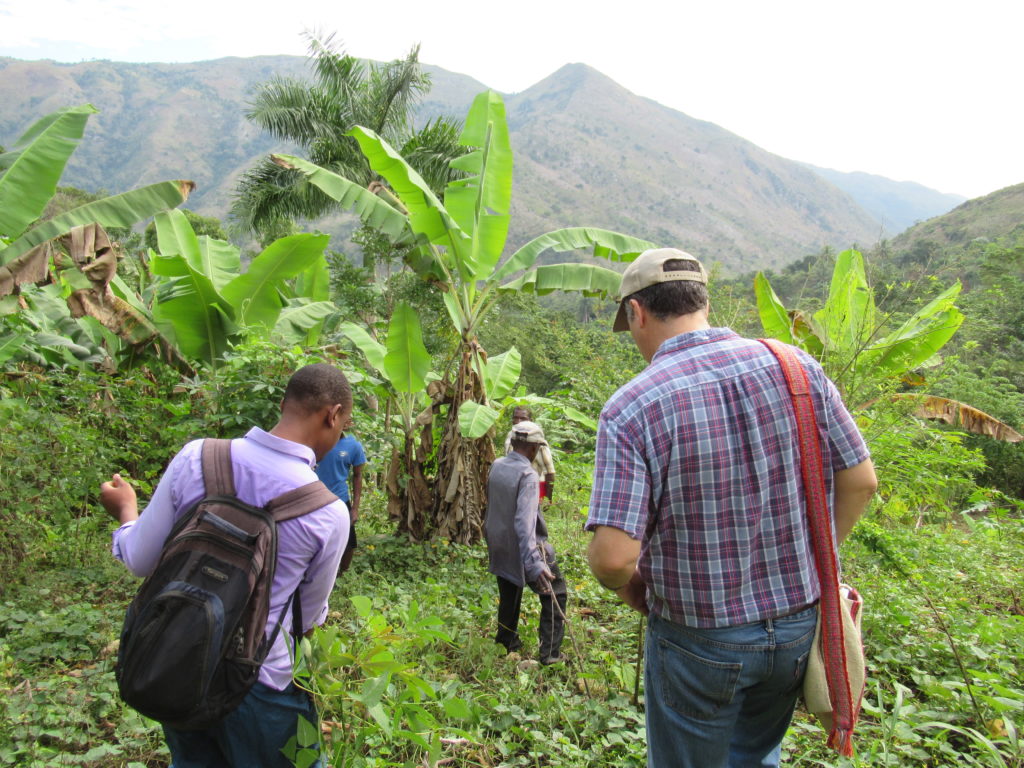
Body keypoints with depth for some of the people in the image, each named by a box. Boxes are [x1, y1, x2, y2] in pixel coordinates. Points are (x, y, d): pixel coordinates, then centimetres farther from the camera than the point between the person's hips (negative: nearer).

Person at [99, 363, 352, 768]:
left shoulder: (195, 457, -14)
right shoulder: (329, 513, -21)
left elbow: (140, 560, -2)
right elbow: (309, 616, -4)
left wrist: (125, 510, 18)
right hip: (256, 686, -3)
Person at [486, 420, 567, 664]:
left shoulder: (496, 466, -2)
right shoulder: (528, 475, -25)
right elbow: (525, 522, -34)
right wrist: (535, 564, -39)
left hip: (499, 546, 7)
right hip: (523, 549, -7)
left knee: (509, 595, 25)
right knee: (555, 595, 10)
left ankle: (507, 642, 37)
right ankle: (550, 652, 11)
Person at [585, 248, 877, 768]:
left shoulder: (630, 408, -21)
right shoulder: (796, 367, -8)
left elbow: (613, 555, -26)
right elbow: (859, 481, -2)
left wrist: (626, 586, -3)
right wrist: (809, 559, 12)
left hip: (699, 640, -4)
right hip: (800, 625, 5)